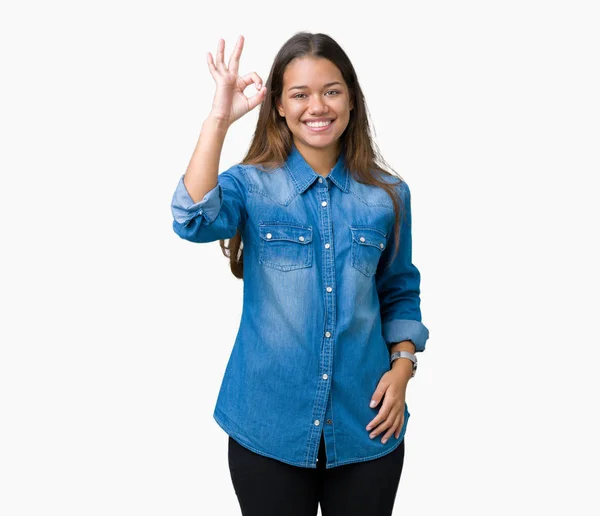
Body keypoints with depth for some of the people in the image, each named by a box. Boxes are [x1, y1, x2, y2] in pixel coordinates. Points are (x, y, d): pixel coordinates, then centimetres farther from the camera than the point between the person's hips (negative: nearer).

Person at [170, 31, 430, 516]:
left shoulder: (388, 195, 2)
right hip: (268, 424, -1)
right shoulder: (250, 185, -4)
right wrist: (218, 120, -30)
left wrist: (402, 366, -3)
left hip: (364, 425, 2)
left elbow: (400, 294, 11)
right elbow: (195, 221, -25)